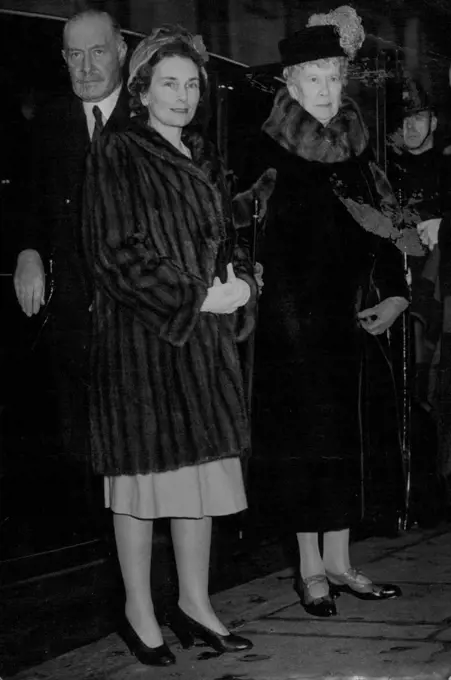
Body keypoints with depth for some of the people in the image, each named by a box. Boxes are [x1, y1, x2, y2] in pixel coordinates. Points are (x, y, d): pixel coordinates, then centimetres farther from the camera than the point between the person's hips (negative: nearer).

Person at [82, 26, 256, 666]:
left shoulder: (205, 157, 16)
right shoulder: (116, 155, -5)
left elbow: (227, 237, 19)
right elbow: (116, 254, -12)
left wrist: (241, 282, -3)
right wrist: (198, 297, -15)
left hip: (206, 336, 6)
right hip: (140, 334, -6)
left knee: (202, 466, 6)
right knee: (144, 469, -2)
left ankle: (195, 602, 17)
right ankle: (140, 612, 9)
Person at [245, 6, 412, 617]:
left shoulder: (354, 149, 9)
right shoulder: (271, 151, -7)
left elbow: (380, 222, 10)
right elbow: (258, 238, -11)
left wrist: (394, 293, 3)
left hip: (345, 315, 5)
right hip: (291, 316, -5)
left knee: (344, 436, 8)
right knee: (305, 440, 0)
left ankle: (338, 561, 18)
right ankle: (311, 568, 10)